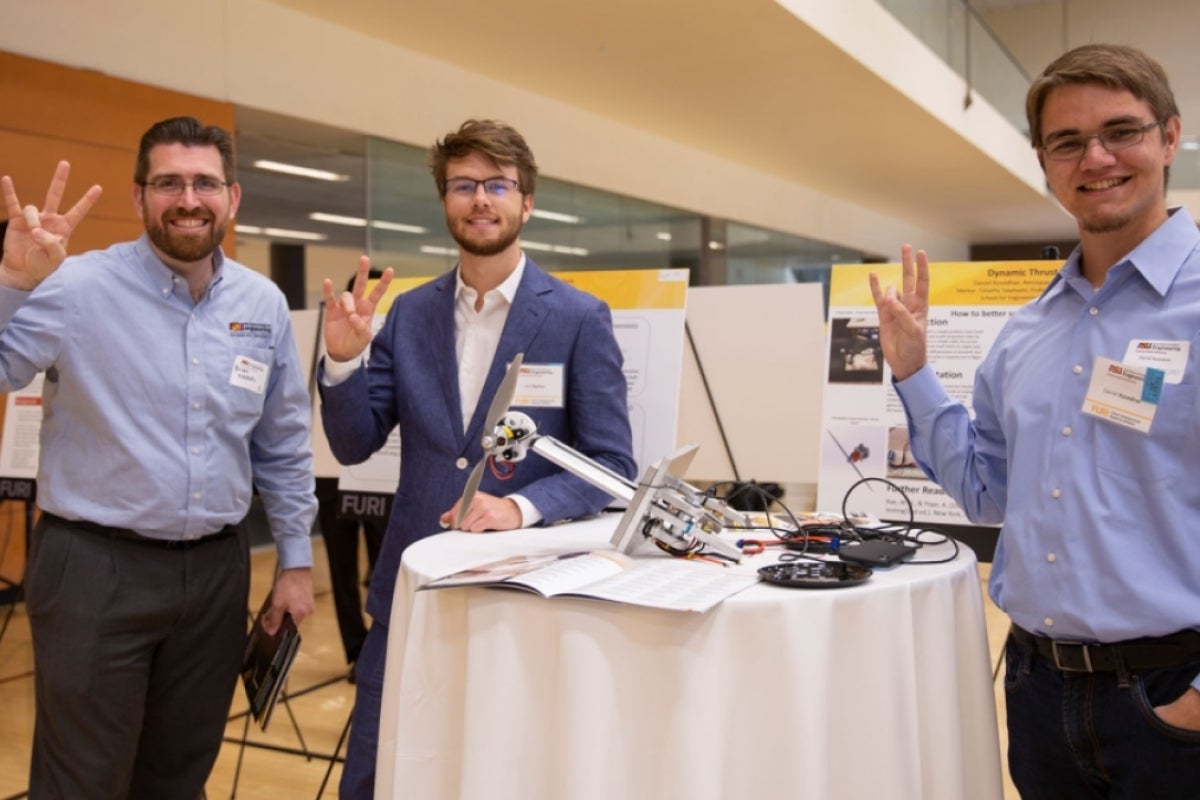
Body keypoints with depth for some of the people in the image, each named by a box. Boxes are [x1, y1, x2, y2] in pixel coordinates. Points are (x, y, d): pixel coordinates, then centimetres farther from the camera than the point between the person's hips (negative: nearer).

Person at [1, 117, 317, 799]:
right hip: (96, 568, -4)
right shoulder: (79, 287, -10)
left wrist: (296, 558, 11)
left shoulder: (265, 304, 4)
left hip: (217, 570, 4)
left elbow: (283, 446, 11)